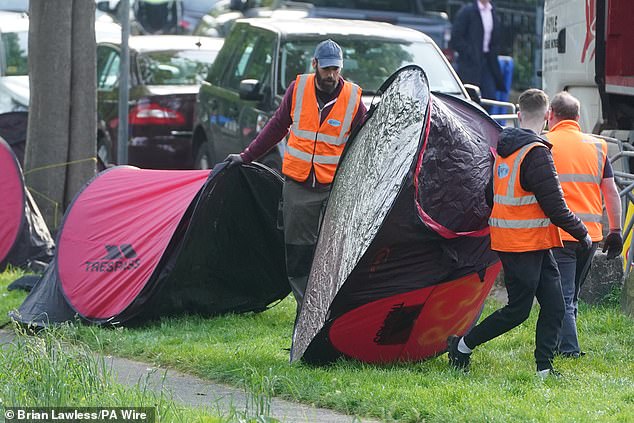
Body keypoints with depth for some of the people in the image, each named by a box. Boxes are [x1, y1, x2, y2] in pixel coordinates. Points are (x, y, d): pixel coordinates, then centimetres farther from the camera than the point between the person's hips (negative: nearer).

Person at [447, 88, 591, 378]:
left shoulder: (503, 150, 9)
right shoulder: (536, 154, -19)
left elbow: (494, 196, 20)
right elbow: (555, 208, -19)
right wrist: (582, 234, -6)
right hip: (525, 244, -9)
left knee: (554, 304, 6)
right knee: (518, 310, 1)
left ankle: (544, 368, 4)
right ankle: (462, 345, 12)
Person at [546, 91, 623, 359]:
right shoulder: (597, 146, 10)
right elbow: (611, 191, 9)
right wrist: (615, 231, 13)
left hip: (558, 233, -4)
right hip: (591, 233, 4)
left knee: (562, 296, -2)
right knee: (572, 294, 17)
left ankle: (569, 348, -8)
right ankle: (563, 344, 21)